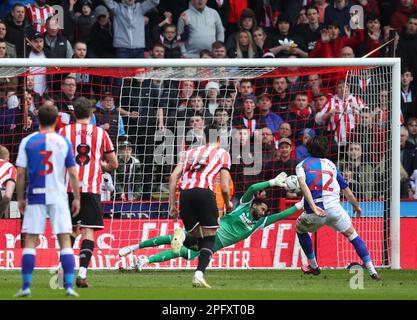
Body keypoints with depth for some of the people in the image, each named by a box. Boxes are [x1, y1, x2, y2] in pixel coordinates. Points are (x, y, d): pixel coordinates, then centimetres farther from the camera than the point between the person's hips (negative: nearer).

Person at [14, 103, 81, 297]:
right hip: (58, 197, 0)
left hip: (35, 196, 0)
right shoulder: (63, 142, 2)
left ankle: (26, 286, -1)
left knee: (30, 242, 4)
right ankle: (69, 286, -5)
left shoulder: (27, 142, 0)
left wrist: (20, 198, 7)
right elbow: (73, 173, 1)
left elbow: (20, 173, -2)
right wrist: (76, 198, 8)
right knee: (65, 241, 2)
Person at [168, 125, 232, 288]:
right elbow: (224, 187, 9)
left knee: (199, 238, 18)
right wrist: (228, 204, 28)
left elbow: (174, 176, 14)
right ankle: (199, 274, -16)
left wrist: (172, 205, 16)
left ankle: (181, 236, -16)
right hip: (204, 192, -3)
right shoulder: (223, 153, 17)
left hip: (185, 194, 4)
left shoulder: (190, 152, 27)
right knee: (209, 239, 7)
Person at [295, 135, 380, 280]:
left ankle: (313, 266, 35)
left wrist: (313, 207, -19)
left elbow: (302, 184, -10)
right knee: (352, 235, 17)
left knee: (300, 228, 30)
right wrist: (357, 207, 39)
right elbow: (347, 192, 20)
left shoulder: (302, 165, 12)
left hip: (314, 213, -1)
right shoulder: (331, 165, 19)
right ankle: (372, 271, 8)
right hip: (334, 209, 1)